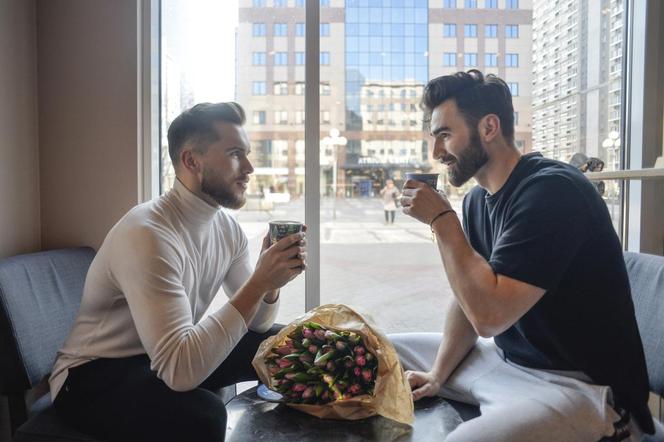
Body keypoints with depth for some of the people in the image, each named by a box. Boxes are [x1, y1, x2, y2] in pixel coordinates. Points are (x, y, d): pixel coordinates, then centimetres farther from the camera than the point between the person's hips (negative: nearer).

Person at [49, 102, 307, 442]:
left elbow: (257, 323, 3)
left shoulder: (227, 228, -3)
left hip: (164, 356, 8)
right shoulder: (147, 234, -29)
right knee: (202, 414, -35)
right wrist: (258, 282, -34)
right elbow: (180, 370, -35)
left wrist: (270, 281, -18)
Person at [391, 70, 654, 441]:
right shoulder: (478, 199, 6)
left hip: (578, 383, -8)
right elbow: (470, 300, 9)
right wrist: (437, 375, -3)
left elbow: (489, 315, -29)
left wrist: (441, 218, -21)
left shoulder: (552, 190, -23)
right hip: (507, 359, 9)